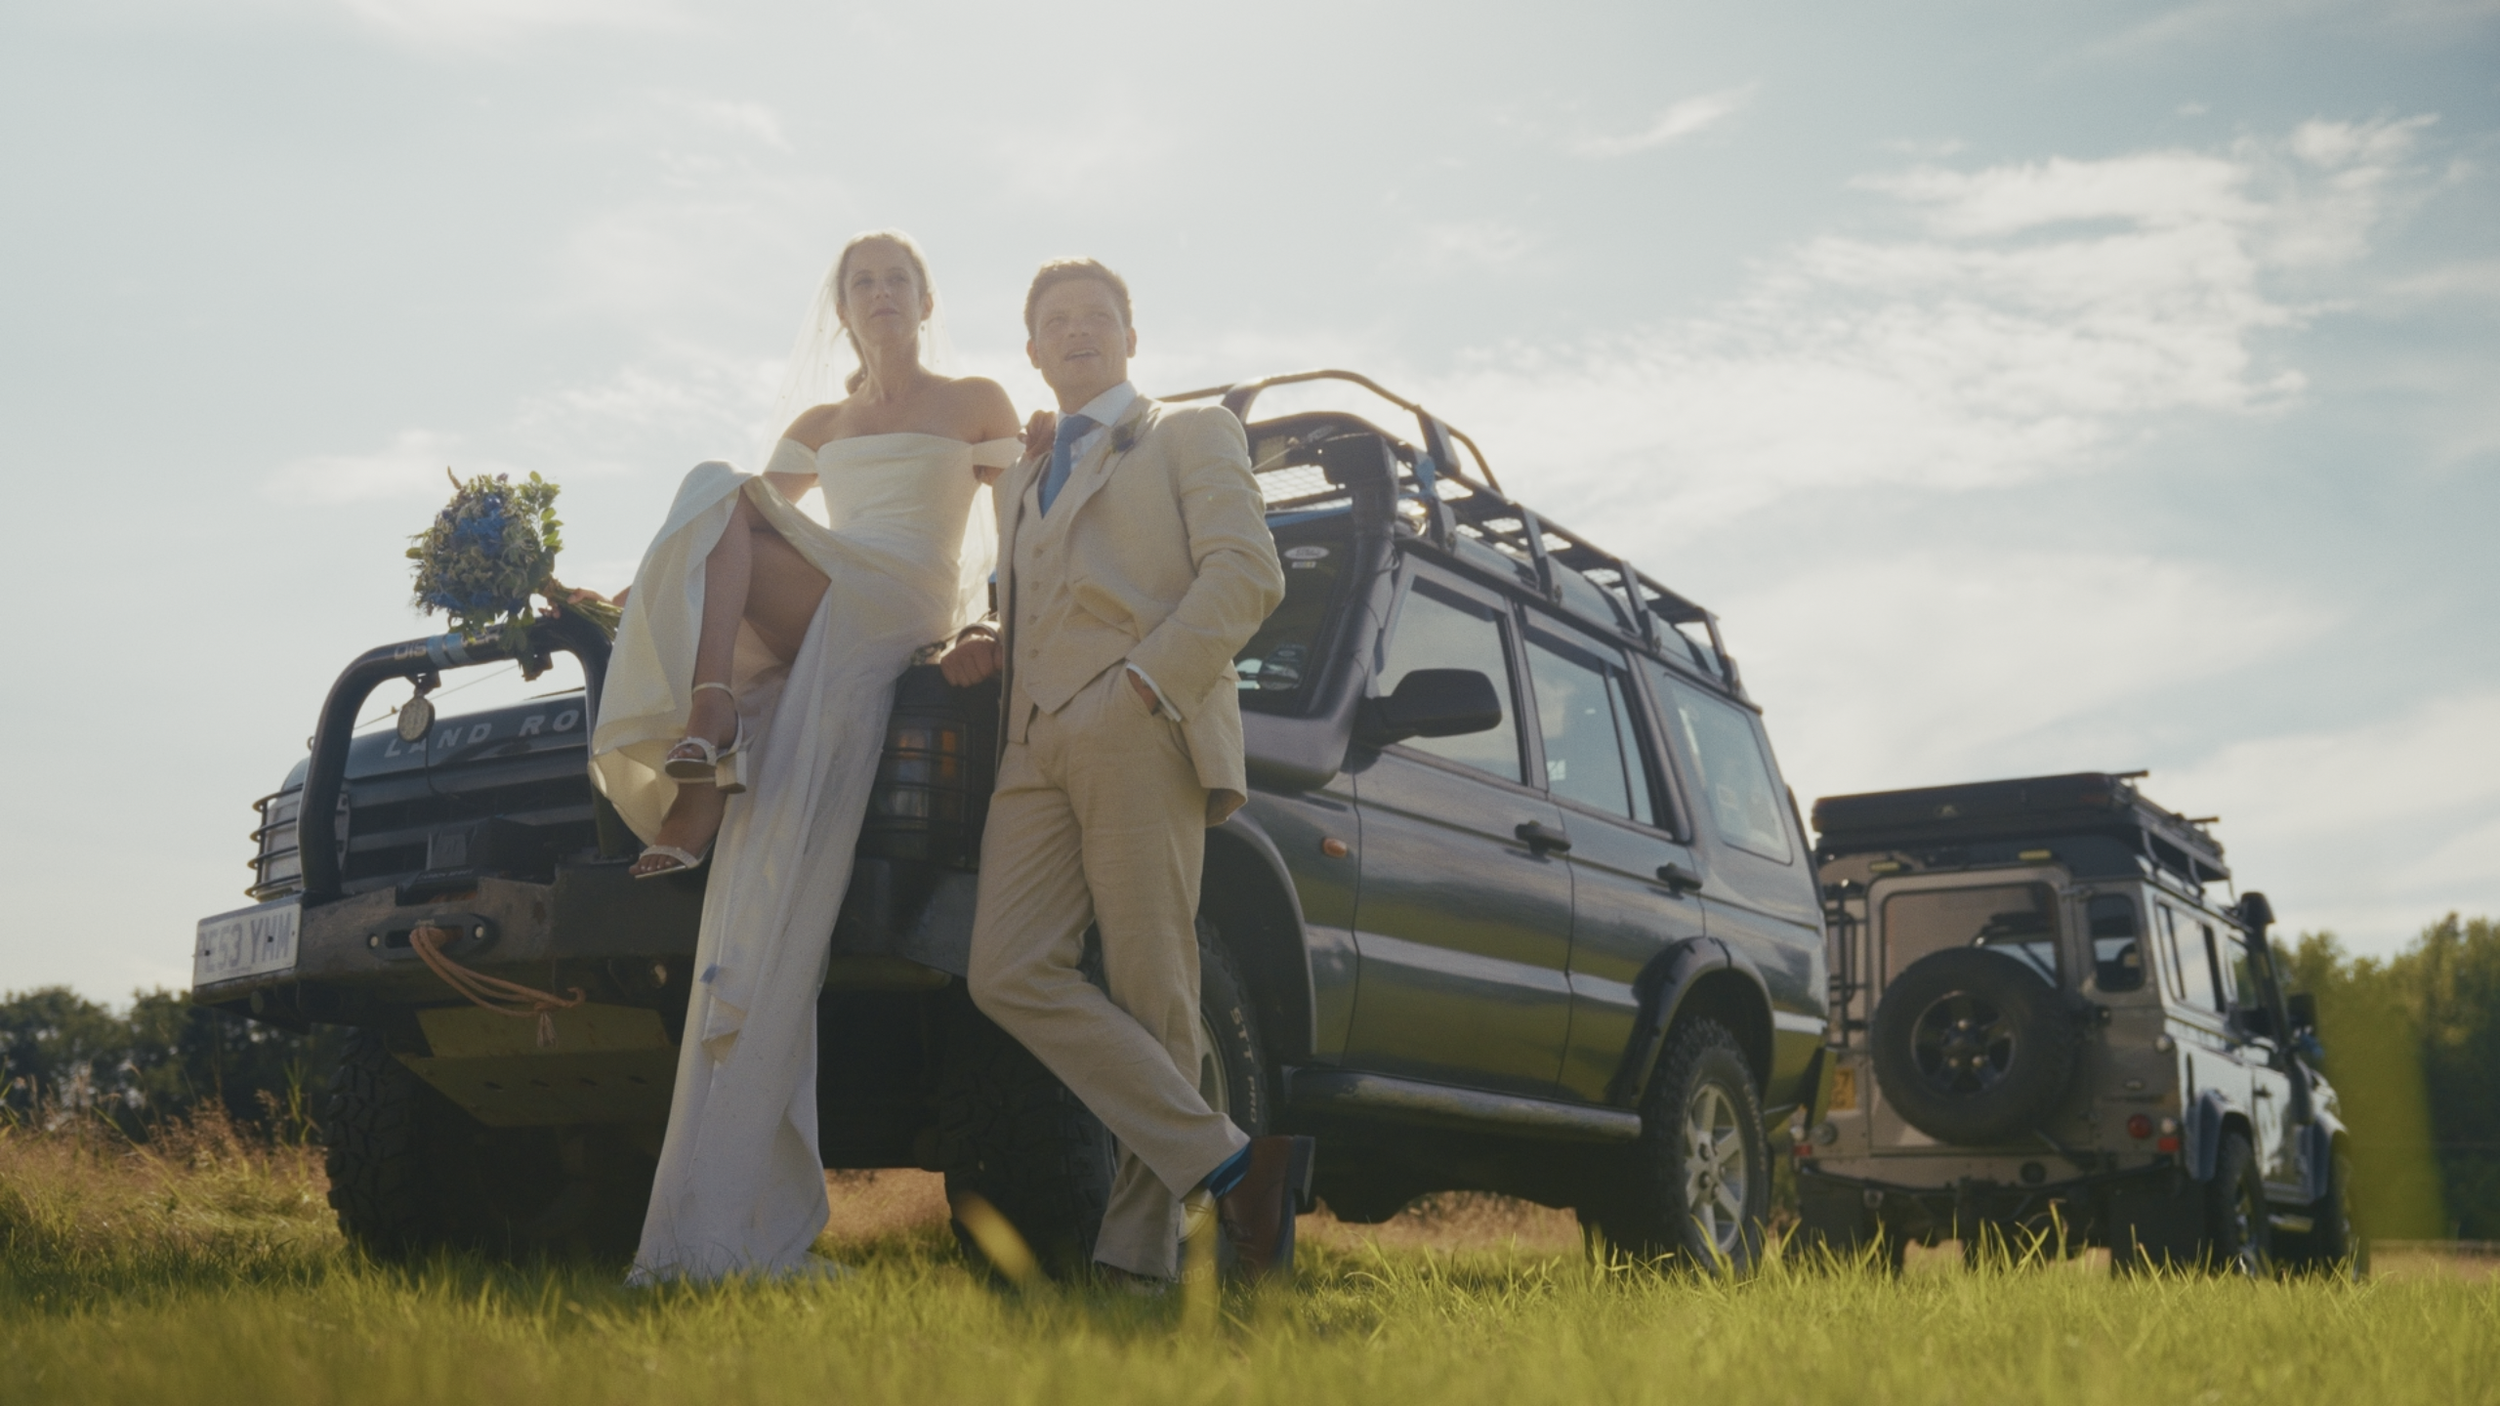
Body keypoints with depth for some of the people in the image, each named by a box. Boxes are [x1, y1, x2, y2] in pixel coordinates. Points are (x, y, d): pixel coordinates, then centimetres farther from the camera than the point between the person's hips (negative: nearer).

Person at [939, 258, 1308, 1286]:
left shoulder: (1191, 433, 14)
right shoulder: (1022, 480, 33)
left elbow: (1248, 573, -2)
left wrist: (1144, 685, -14)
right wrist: (990, 652, 15)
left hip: (1143, 737, -6)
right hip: (1035, 748, 6)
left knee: (1150, 992, -10)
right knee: (1010, 974, -12)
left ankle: (1139, 1247, -4)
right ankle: (1224, 1161, -12)